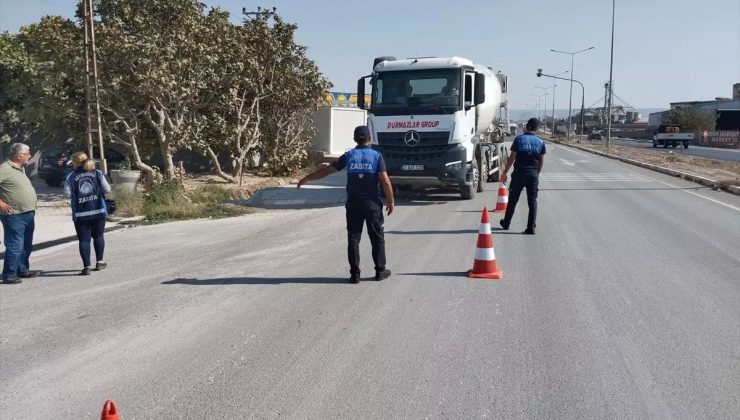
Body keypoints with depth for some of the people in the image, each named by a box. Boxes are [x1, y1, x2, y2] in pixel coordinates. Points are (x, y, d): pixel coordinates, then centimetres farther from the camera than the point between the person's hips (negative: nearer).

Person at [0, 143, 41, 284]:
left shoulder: (21, 168, 15)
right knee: (15, 246, -6)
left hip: (28, 214, 9)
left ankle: (23, 270, 29)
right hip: (14, 215, -9)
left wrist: (33, 201, 17)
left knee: (26, 245, 17)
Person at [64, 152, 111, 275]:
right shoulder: (97, 173, 1)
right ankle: (99, 262, 23)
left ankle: (86, 267, -2)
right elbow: (107, 189, -1)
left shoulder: (71, 177, -3)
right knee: (98, 236, 17)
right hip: (98, 211, 2)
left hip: (80, 214, -2)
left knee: (84, 239, 2)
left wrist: (76, 193, 13)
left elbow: (67, 194, -7)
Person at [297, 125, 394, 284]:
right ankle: (380, 271, 16)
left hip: (353, 205, 2)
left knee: (353, 239, 7)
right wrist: (390, 201, -1)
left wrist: (306, 179, 15)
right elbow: (385, 181, -12)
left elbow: (326, 170, 5)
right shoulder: (376, 156, -4)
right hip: (372, 204, -1)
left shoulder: (348, 156, 1)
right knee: (377, 238, 10)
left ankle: (355, 274, 6)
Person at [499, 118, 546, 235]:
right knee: (532, 201, 5)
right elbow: (541, 161, 7)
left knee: (513, 199, 11)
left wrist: (504, 173, 1)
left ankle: (506, 223, 25)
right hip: (533, 174, 2)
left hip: (519, 173, -1)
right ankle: (531, 227, 2)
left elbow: (511, 158, -5)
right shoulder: (540, 142, 4)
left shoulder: (519, 139, -4)